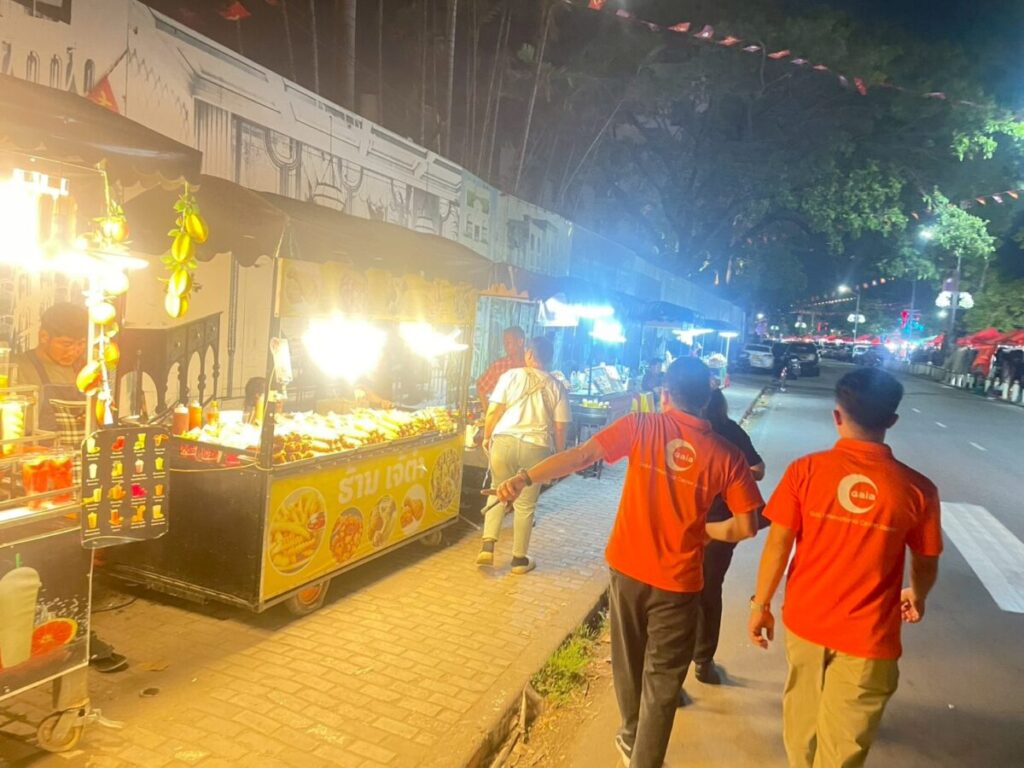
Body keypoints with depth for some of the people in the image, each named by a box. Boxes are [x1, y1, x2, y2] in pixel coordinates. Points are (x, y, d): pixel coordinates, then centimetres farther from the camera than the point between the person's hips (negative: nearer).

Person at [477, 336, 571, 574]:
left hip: (504, 441, 0)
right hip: (536, 447, 0)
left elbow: (494, 411, -2)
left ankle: (488, 547, 11)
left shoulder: (511, 375, 3)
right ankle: (519, 559, 21)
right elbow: (559, 428, 4)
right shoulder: (556, 386, 6)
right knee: (525, 505, 12)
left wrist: (487, 437, 13)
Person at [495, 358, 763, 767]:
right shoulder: (727, 455, -8)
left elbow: (580, 456, -18)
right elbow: (745, 528, -6)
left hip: (627, 565, 2)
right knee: (662, 680, 13)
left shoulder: (641, 426, -9)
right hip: (677, 579, -2)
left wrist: (523, 478, -20)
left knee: (629, 660, 24)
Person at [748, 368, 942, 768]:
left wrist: (760, 604, 3)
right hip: (867, 635, -2)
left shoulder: (805, 470, -13)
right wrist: (916, 598, 24)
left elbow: (777, 544, -10)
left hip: (805, 620, 2)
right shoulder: (917, 489, -12)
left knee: (802, 716, 27)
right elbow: (926, 566, 2)